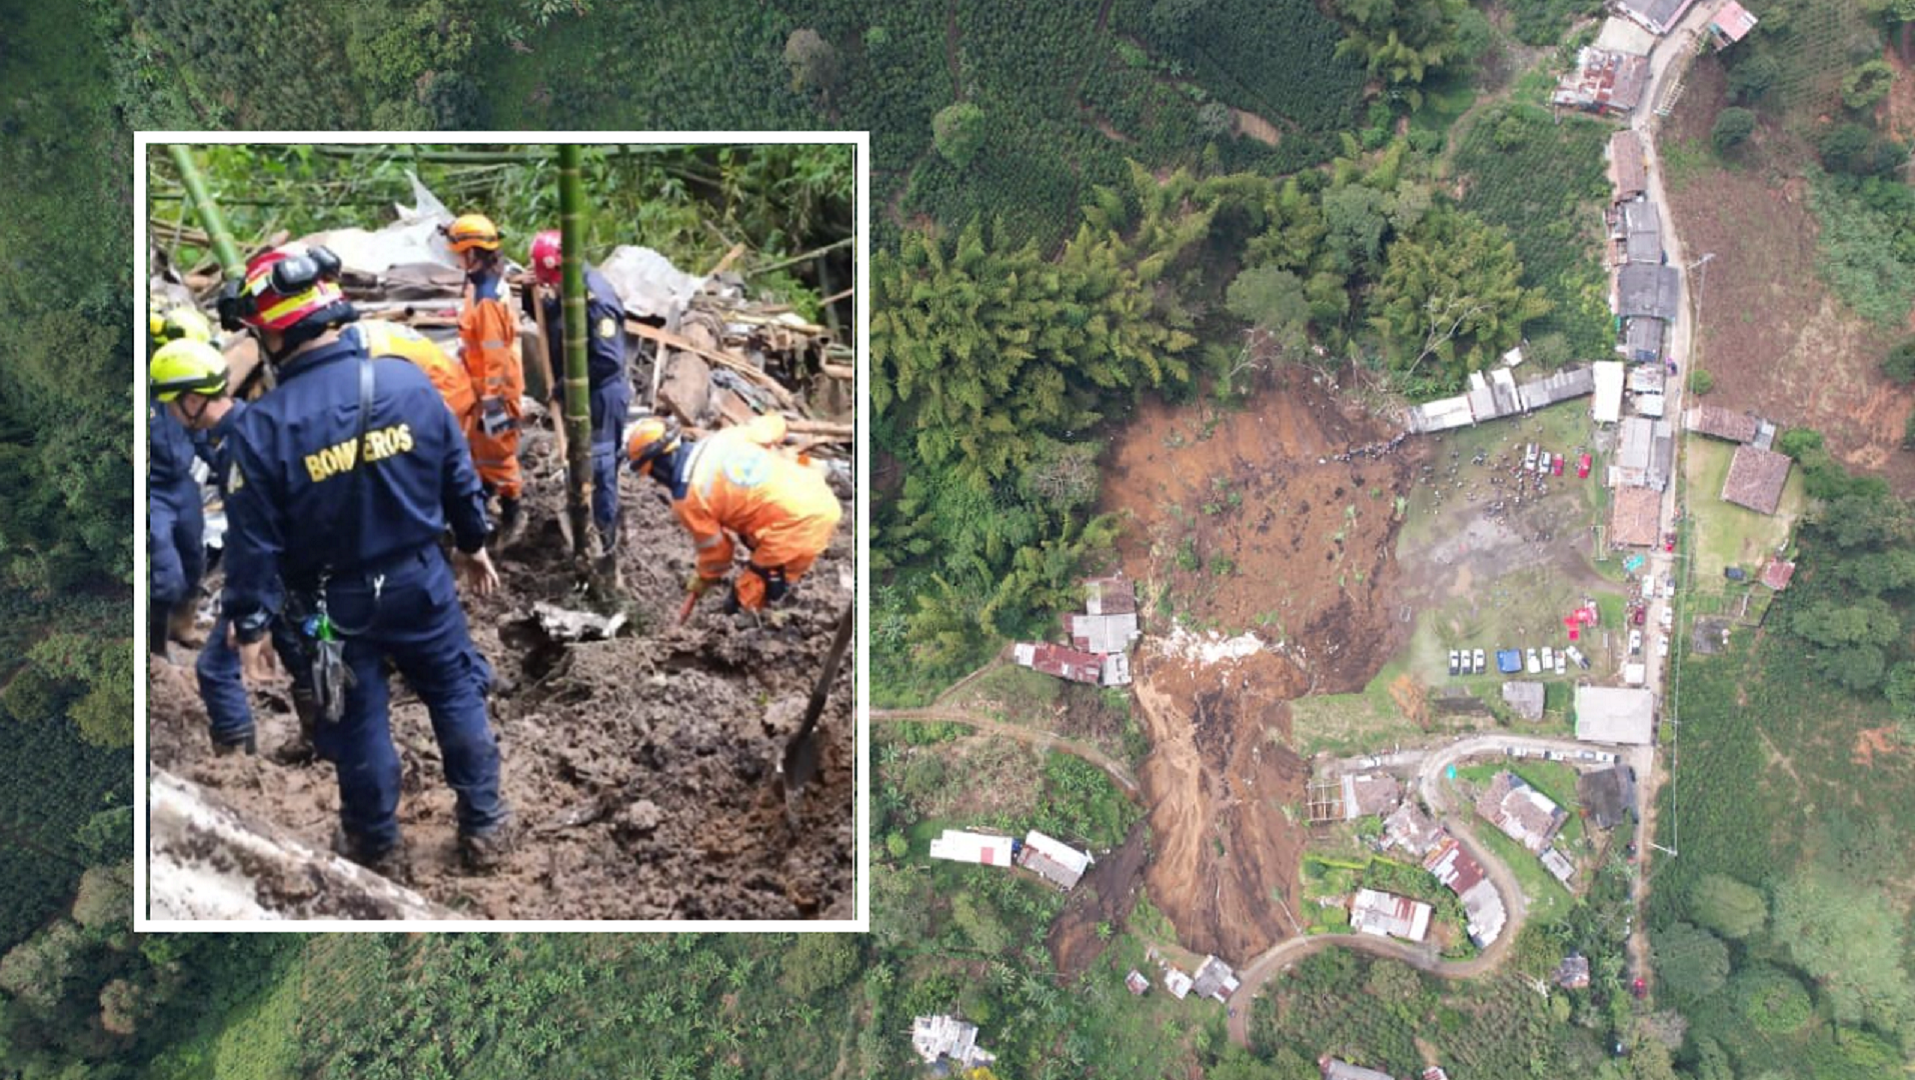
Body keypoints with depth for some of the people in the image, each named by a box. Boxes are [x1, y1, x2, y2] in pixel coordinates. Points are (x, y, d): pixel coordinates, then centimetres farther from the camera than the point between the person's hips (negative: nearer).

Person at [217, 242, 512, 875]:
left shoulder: (260, 428, -20)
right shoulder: (409, 381, -12)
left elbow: (254, 540, -14)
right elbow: (460, 474, -1)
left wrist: (250, 625, -2)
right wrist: (473, 544, 15)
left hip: (334, 603, -2)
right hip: (421, 581, 2)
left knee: (358, 723, 15)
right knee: (457, 698, 18)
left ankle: (378, 846, 32)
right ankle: (485, 826, 28)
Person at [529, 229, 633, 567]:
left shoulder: (595, 299, -27)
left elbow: (607, 361, -29)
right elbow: (554, 322, 15)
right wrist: (536, 298, -6)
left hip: (601, 394, -10)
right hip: (583, 391, 10)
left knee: (599, 466, 1)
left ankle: (606, 540, 12)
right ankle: (583, 524, 38)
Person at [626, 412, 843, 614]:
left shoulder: (687, 498, -5)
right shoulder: (725, 436, 10)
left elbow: (714, 548, 7)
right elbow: (773, 424, 21)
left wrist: (702, 581, 28)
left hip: (799, 527, -8)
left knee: (748, 596, 8)